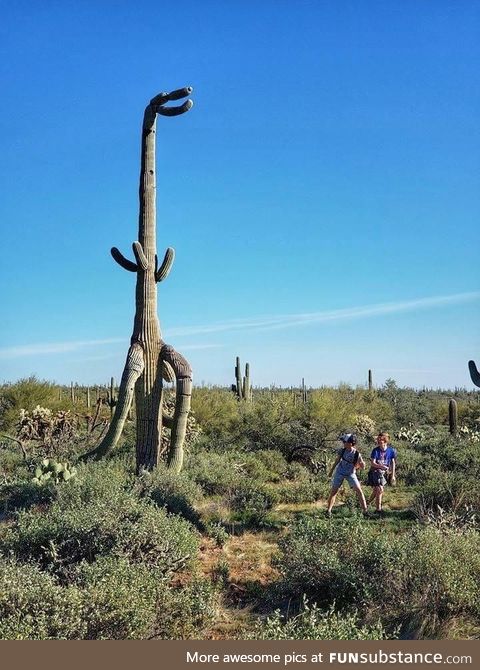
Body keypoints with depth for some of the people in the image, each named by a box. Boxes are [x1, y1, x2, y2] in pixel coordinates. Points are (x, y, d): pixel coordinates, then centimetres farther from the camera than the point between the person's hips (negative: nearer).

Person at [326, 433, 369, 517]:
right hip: (340, 472, 2)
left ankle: (365, 510, 0)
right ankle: (328, 510, 13)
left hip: (350, 474, -2)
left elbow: (362, 467, -9)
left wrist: (360, 466, -33)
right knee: (333, 491, 2)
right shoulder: (342, 450, -13)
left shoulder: (357, 454, -20)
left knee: (359, 491, -9)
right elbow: (337, 461, 4)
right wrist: (331, 471, 12)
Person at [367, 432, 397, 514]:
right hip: (375, 472, -4)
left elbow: (393, 463, 4)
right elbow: (372, 463, -16)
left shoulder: (391, 450, -4)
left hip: (384, 473, 4)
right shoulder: (376, 450, -13)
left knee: (376, 491, 13)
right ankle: (378, 509, -5)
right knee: (380, 490, -15)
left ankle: (368, 503, 35)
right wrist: (381, 466, -34)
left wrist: (393, 475, 4)